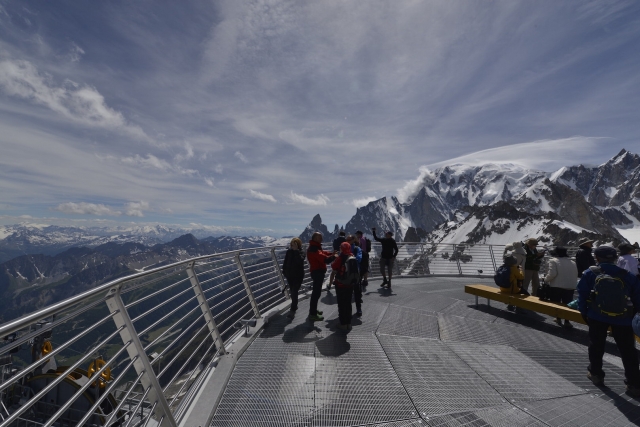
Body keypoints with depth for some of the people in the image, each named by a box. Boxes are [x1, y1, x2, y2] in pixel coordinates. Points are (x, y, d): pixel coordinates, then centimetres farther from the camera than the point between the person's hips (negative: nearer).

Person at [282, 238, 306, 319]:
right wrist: (284, 272, 7)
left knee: (294, 293, -10)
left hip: (298, 276, -5)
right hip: (290, 275, 5)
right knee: (292, 292, 18)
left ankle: (293, 311, -5)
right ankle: (294, 306, 37)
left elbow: (300, 260, -32)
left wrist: (296, 250, -32)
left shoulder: (301, 252, -12)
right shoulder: (289, 252, 0)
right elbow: (285, 262, 9)